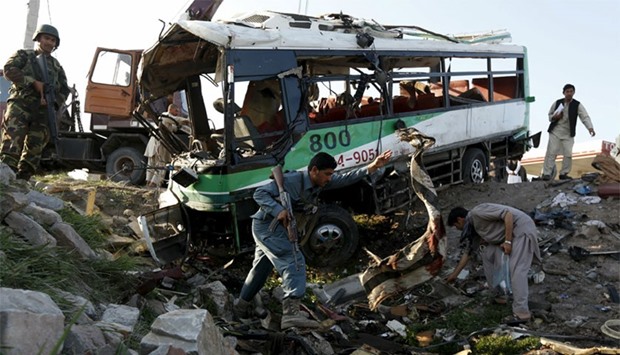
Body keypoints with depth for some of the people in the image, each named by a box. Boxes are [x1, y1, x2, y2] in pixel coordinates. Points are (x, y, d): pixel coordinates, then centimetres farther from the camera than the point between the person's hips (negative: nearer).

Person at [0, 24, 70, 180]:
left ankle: (22, 180, 1)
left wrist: (53, 102, -4)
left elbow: (64, 89, 17)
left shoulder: (57, 66, 24)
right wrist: (33, 83, -14)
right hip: (20, 104, -4)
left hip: (43, 110, 4)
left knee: (35, 147, -2)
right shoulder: (23, 55, 14)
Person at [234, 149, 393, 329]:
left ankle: (242, 306, 38)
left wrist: (373, 167, -12)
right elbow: (259, 193, -23)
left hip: (278, 228, 10)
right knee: (294, 261, -22)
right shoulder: (291, 180, -23)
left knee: (261, 268, 21)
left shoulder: (320, 183, 0)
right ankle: (291, 312, -33)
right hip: (267, 225, -10)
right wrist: (278, 210, -37)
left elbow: (345, 178, -3)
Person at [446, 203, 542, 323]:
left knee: (516, 270, -19)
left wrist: (508, 241, -21)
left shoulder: (477, 213, -15)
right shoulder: (474, 228, 15)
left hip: (522, 229, -10)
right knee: (487, 254, 14)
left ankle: (522, 312, -23)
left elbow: (508, 214, -22)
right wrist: (454, 274, 28)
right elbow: (467, 252, 23)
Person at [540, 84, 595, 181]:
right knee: (551, 152, -6)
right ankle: (546, 173, -4)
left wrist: (590, 128, -33)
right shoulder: (557, 103, 1)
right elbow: (550, 115, 13)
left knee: (568, 154, -2)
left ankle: (564, 174, 12)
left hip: (568, 134, 0)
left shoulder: (577, 105, -4)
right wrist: (554, 117, -12)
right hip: (555, 132, 0)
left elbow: (585, 117, -15)